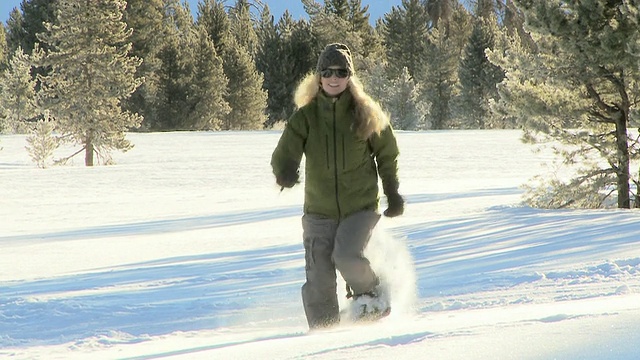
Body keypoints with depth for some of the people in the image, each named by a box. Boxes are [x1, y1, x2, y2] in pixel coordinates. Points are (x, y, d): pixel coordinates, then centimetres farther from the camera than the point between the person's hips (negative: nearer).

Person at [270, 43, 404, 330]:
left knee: (346, 256, -24)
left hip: (361, 207, -2)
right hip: (319, 211, 2)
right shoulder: (306, 116, -1)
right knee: (319, 282, -4)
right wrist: (285, 171, -34)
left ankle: (370, 293, 6)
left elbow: (387, 154, 11)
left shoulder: (366, 114, -1)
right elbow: (284, 153, -11)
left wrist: (393, 194, 12)